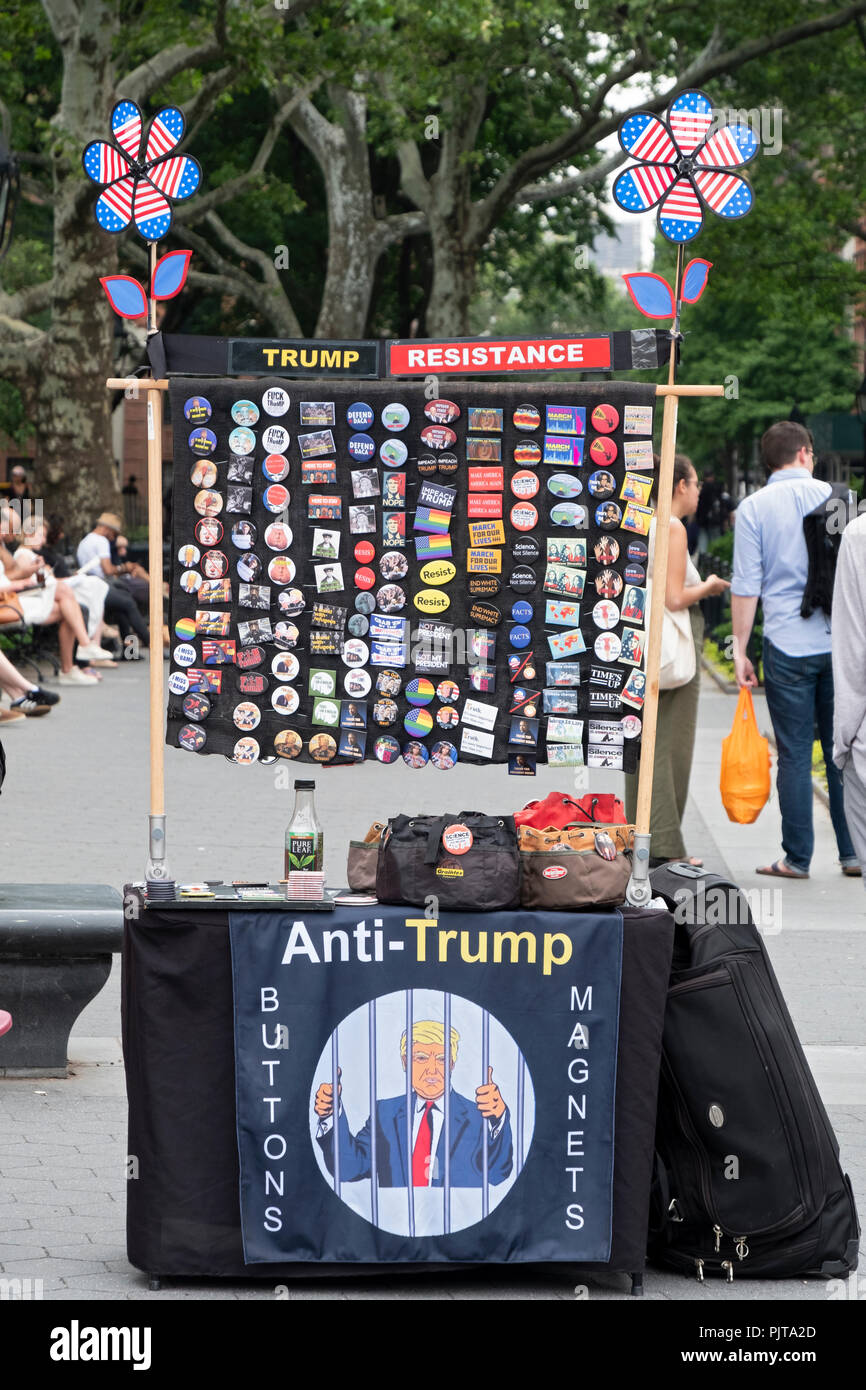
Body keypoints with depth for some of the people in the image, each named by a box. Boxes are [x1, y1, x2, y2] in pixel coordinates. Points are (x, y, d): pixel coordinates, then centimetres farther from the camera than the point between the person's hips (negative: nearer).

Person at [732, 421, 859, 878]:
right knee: (842, 750, 8)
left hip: (787, 644, -2)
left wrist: (740, 649, 1)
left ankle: (797, 858, 5)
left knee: (794, 754, 2)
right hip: (840, 640, 2)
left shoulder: (753, 508, -1)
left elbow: (746, 586, -4)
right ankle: (851, 853, 9)